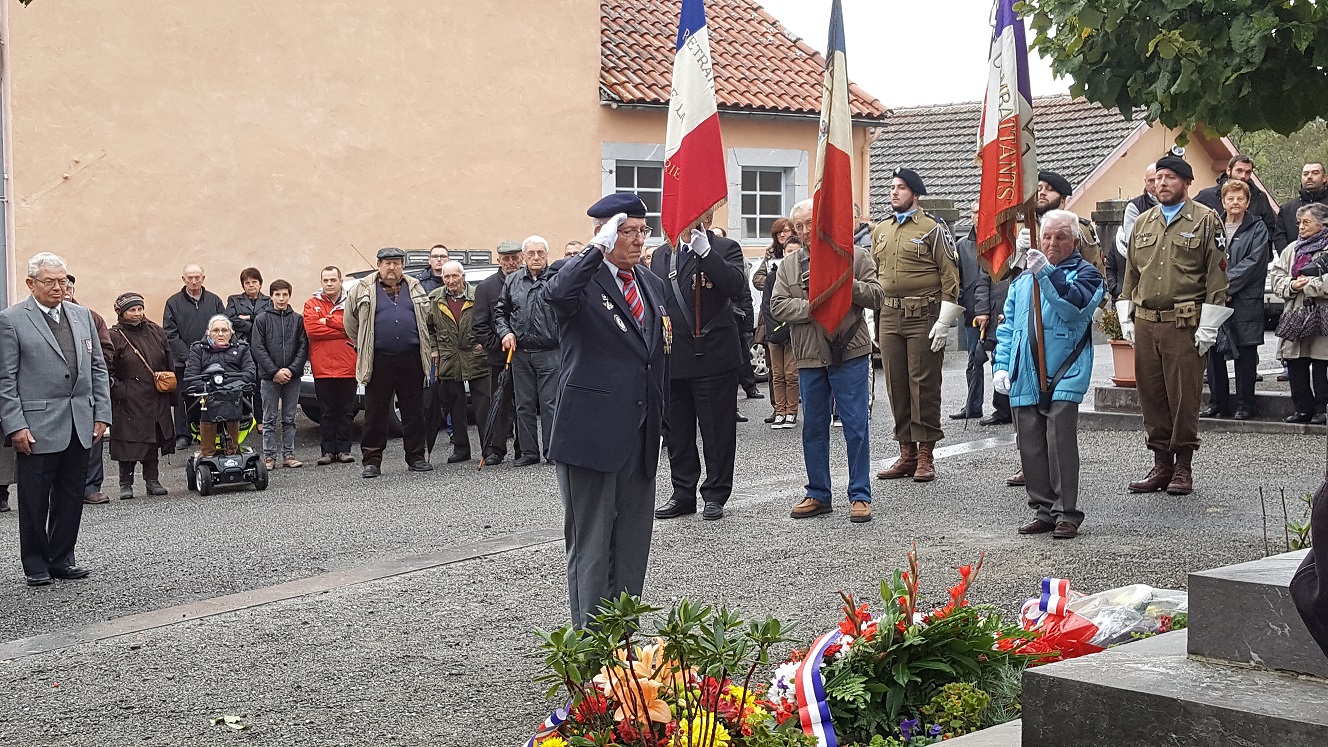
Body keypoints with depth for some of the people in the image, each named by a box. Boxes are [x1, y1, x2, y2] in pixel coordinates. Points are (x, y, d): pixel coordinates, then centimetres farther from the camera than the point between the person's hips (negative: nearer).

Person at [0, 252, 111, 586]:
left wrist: (101, 414, 7)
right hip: (37, 426, -5)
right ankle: (36, 565, 15)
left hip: (79, 425, 5)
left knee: (71, 496, 10)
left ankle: (62, 559, 22)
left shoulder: (82, 316, 12)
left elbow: (98, 369, 14)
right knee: (34, 500, 4)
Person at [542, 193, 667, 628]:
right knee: (591, 543, 0)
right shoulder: (583, 278, -6)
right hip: (592, 433, -7)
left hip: (640, 436, 7)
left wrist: (661, 422, 18)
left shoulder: (652, 285, 16)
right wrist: (599, 248, -29)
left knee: (633, 543, 12)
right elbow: (556, 295, -33)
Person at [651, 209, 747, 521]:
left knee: (717, 431, 2)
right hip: (672, 357, 5)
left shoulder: (725, 249, -2)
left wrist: (705, 251, -26)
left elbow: (736, 287, -20)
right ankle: (683, 494, 21)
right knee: (677, 431, 11)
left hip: (713, 355, -5)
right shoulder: (661, 255, 14)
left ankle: (715, 495, 13)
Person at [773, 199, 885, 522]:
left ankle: (860, 496, 5)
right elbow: (777, 305, 1)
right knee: (813, 428, 10)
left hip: (850, 354, -3)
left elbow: (877, 296, -3)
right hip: (810, 356, 3)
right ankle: (818, 494, 20)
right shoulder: (789, 265, 10)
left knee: (856, 426, -3)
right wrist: (811, 307, -13)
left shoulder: (855, 256, 3)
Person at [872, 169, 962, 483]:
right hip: (889, 315, 6)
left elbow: (950, 275, -6)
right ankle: (906, 454, 14)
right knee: (896, 386, 6)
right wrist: (872, 316, 13)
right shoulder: (880, 231, 15)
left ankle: (925, 457, 3)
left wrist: (944, 322, -13)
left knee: (924, 386, -3)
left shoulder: (933, 229, -3)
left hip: (923, 315, -5)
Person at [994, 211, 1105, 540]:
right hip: (1024, 378, 6)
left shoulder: (1085, 274, 3)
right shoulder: (1023, 280, 20)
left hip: (1064, 376, -5)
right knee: (1030, 446, 6)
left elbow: (1075, 306, -18)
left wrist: (1047, 273, -27)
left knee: (1061, 443, -10)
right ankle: (1043, 510, 16)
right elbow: (1007, 327, 19)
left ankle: (1067, 513, -1)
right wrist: (1001, 365, 7)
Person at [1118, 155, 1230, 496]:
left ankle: (1183, 468, 9)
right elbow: (1131, 274, 19)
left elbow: (1217, 275, -5)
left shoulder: (1206, 221, 0)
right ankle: (1161, 465, 16)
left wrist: (1207, 327, -10)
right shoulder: (1143, 222, 15)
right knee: (1151, 396, 7)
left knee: (1184, 397, -2)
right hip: (1145, 324, 5)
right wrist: (1126, 319, 12)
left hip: (1185, 325, -5)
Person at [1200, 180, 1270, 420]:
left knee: (1245, 352, 0)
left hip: (1245, 301, -3)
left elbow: (1253, 262, -8)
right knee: (1213, 352, 5)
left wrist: (1227, 283, -15)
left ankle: (1244, 404, 7)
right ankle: (1218, 402, 15)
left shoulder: (1257, 229, 2)